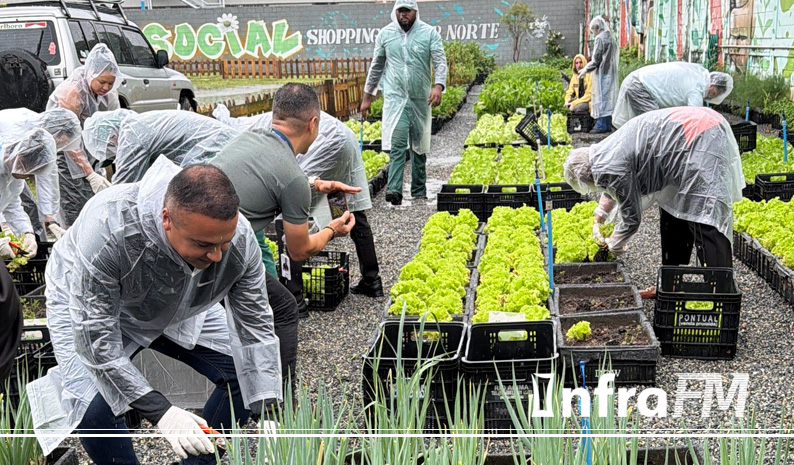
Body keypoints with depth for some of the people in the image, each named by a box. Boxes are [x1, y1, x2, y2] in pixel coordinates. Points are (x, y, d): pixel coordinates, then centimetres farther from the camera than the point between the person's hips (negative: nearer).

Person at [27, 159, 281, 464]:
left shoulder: (239, 236, -30)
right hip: (87, 302, -4)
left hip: (178, 307, 4)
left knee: (250, 372, -8)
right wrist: (161, 411, -37)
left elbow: (256, 329, -19)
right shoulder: (107, 232, -43)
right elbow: (95, 336, -36)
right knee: (94, 405, -27)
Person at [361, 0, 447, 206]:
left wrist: (438, 86, -27)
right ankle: (394, 189, -18)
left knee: (419, 145, 10)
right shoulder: (385, 34, 4)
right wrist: (367, 96, 14)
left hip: (420, 98, 1)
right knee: (397, 143, -13)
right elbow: (376, 66, 13)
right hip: (395, 97, -1)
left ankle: (419, 190, 20)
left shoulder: (429, 33, -1)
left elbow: (440, 61, -8)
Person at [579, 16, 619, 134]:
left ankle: (601, 125, -8)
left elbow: (596, 59, -15)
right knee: (609, 98, 10)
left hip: (602, 73, -9)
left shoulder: (600, 39, -12)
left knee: (601, 97, -7)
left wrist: (586, 70, -3)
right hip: (611, 73, 9)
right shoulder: (611, 39, 14)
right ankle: (608, 124, 13)